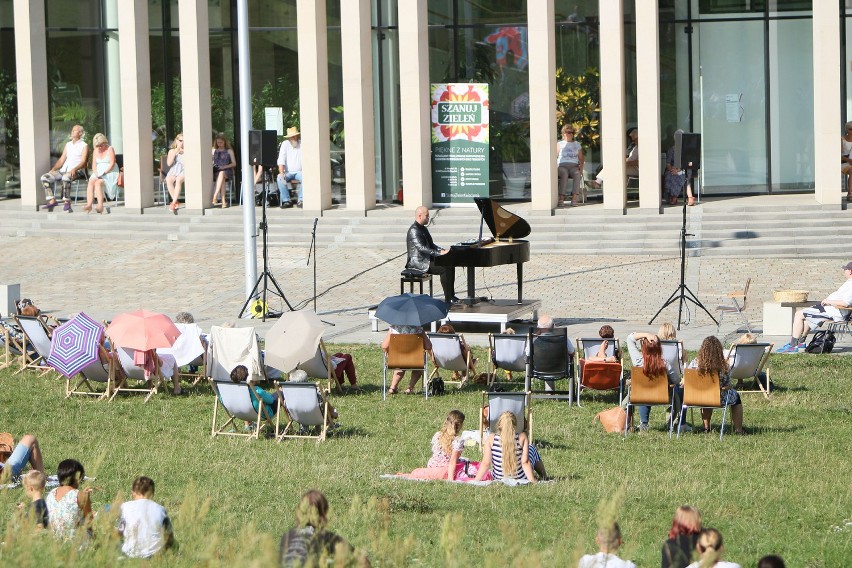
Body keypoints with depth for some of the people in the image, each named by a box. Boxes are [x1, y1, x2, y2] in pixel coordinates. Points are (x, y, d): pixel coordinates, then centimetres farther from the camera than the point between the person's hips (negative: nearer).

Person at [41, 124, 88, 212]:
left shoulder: (84, 146, 4)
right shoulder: (68, 144, 24)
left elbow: (83, 162, -8)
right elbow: (61, 160, 22)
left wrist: (74, 169, -26)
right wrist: (53, 169, 6)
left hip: (77, 171, -7)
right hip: (63, 170, 7)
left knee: (66, 177, -41)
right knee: (45, 177, -13)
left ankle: (67, 202, -32)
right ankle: (52, 201, -18)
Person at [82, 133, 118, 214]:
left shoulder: (110, 149, -1)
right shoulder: (96, 151, 17)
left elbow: (112, 164, -9)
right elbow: (94, 165, 13)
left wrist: (104, 173, -18)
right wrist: (96, 173, -8)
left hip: (109, 173, -5)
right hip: (98, 173, 5)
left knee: (97, 183, -33)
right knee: (90, 182, -28)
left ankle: (100, 205, -44)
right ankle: (89, 204, -43)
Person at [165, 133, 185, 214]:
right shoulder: (172, 151, 14)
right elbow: (169, 163, 1)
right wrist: (175, 152, -4)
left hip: (184, 172, -2)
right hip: (173, 172, 2)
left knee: (178, 179, -38)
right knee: (168, 180, -35)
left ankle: (173, 202, -39)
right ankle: (176, 202, -30)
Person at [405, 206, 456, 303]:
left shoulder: (423, 229, 15)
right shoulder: (414, 230, -19)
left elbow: (431, 245, 21)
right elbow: (421, 248, -29)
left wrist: (443, 250, 4)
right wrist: (439, 253, -31)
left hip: (427, 259, 10)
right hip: (418, 263, -10)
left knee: (450, 265, 2)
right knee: (444, 269, -22)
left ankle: (451, 295, 4)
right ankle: (448, 299, -20)